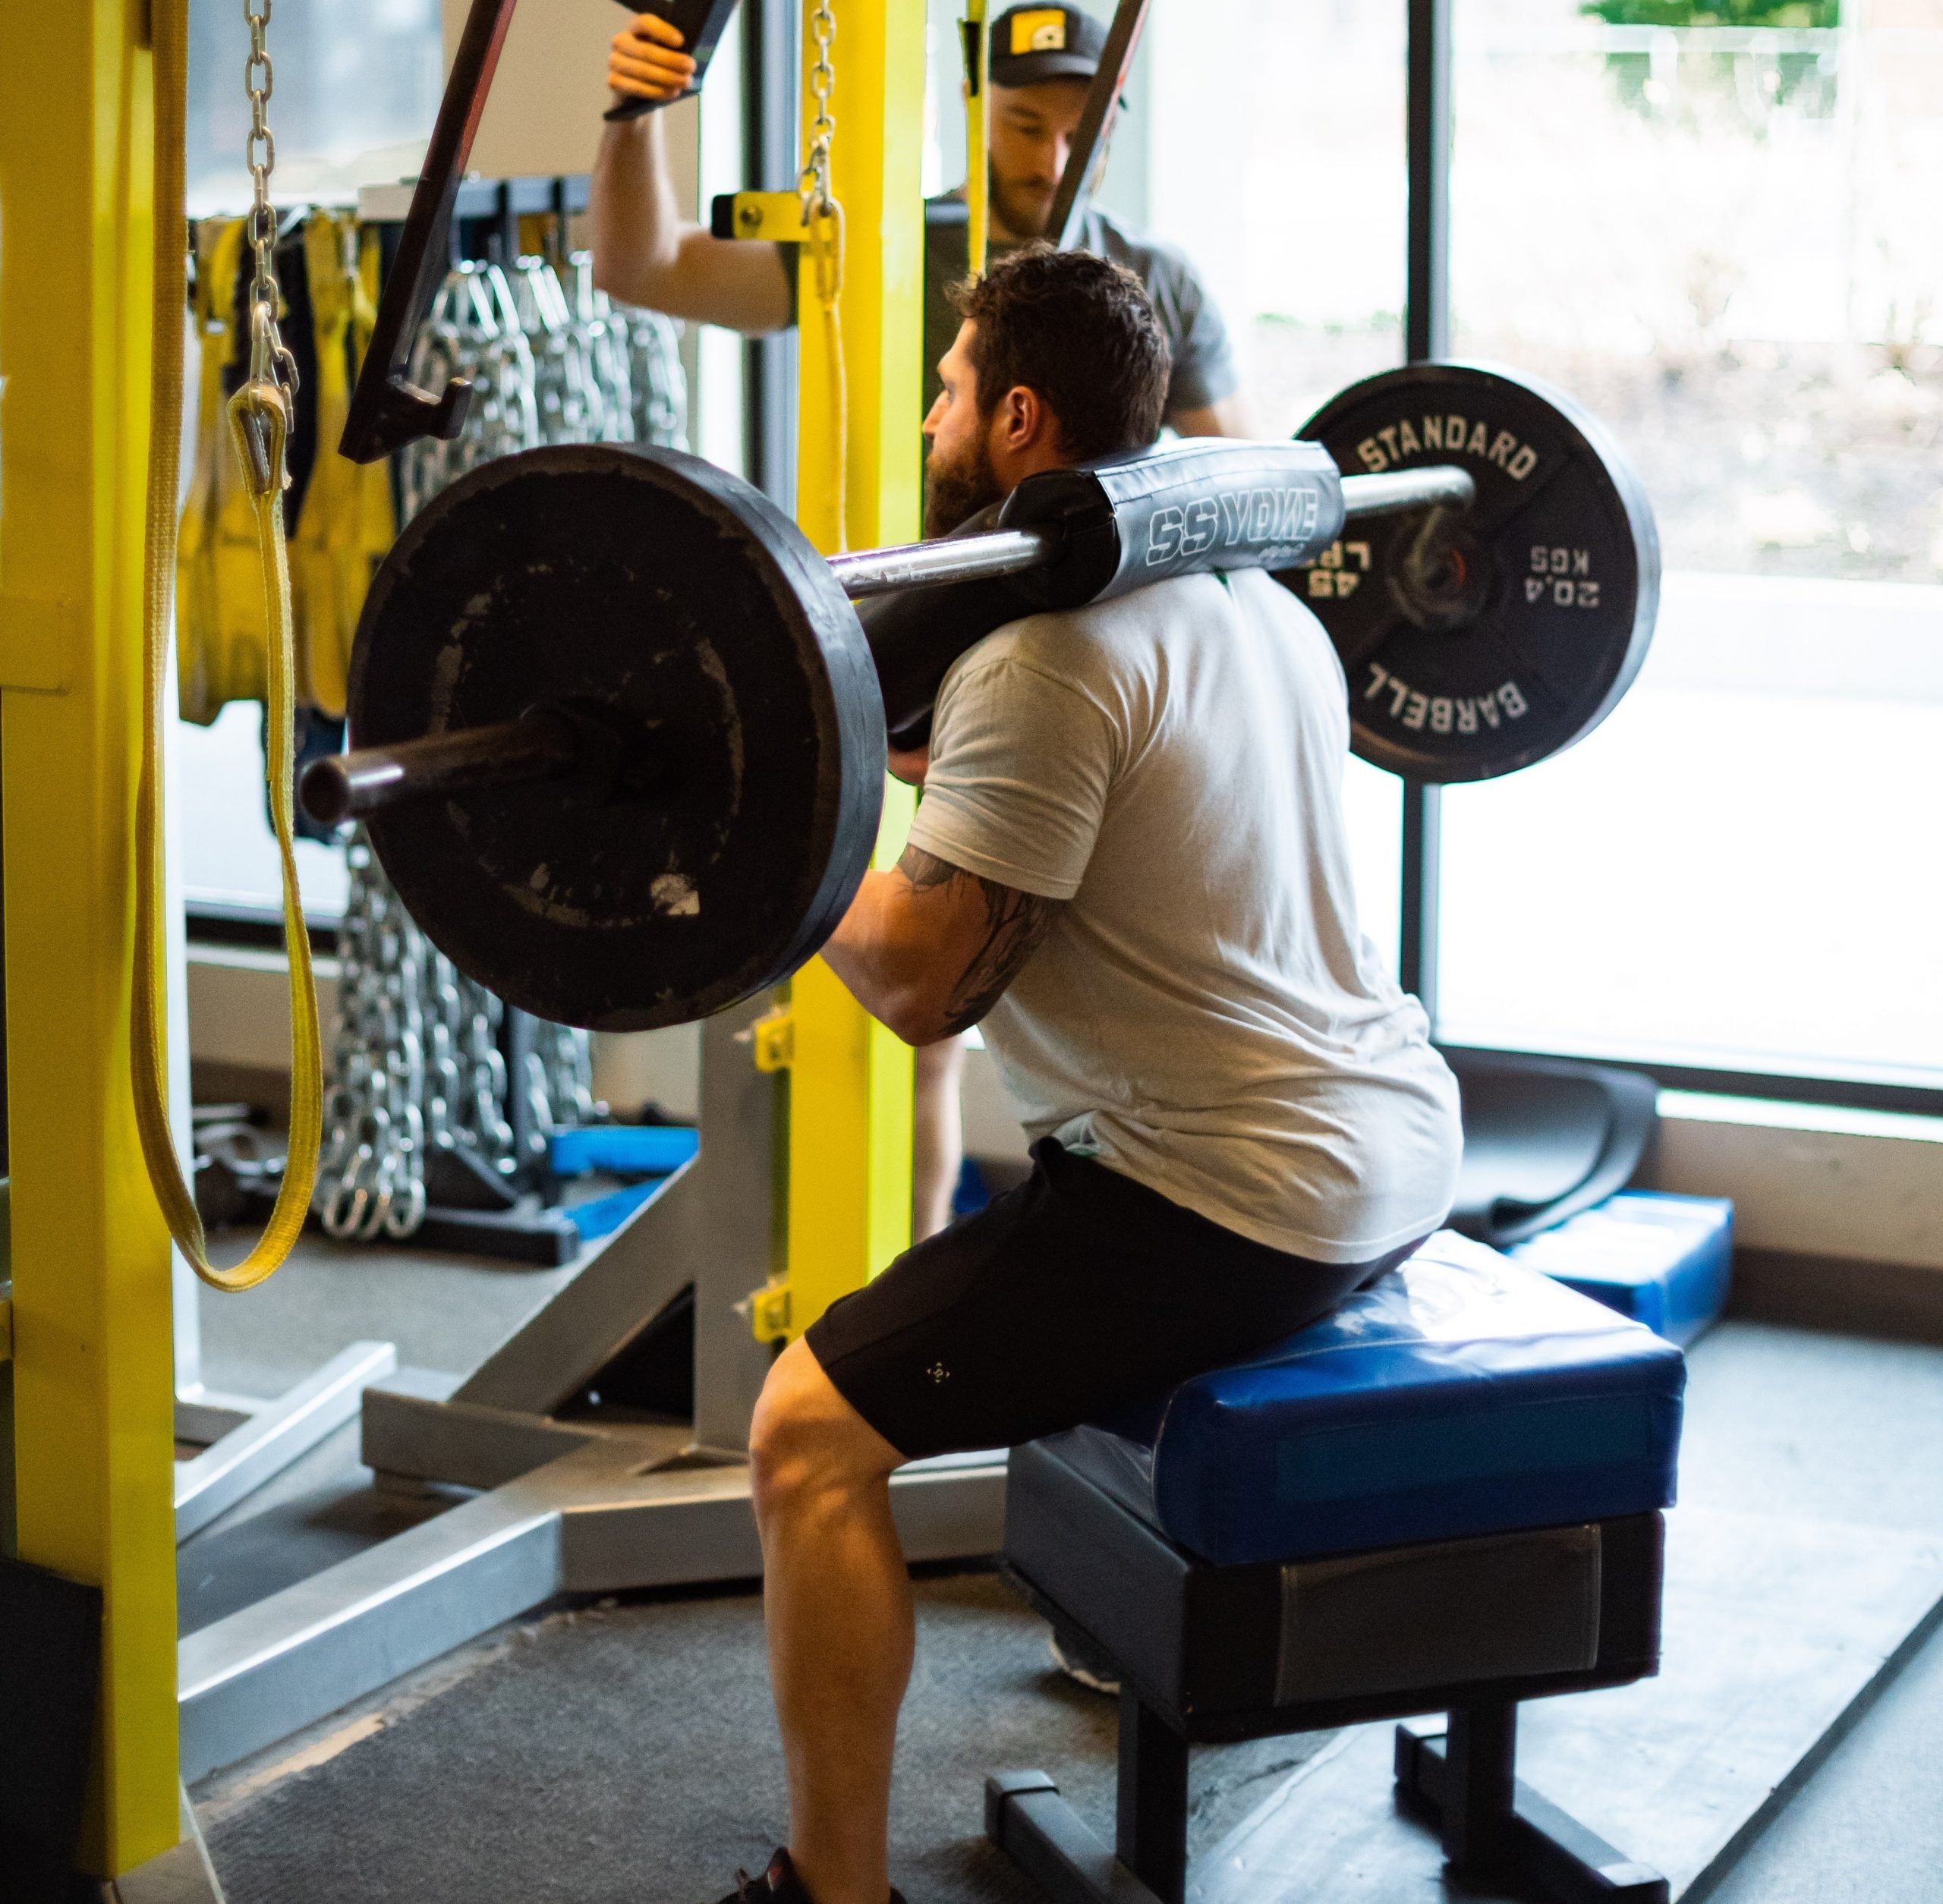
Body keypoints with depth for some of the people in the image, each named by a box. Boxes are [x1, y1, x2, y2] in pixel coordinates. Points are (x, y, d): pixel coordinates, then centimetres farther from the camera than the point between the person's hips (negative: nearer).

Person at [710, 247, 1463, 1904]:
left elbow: (924, 980, -21)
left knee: (812, 1429, -7)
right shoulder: (1253, 594, 11)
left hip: (1236, 1201, -10)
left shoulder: (1047, 651, -18)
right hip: (1398, 1148, 10)